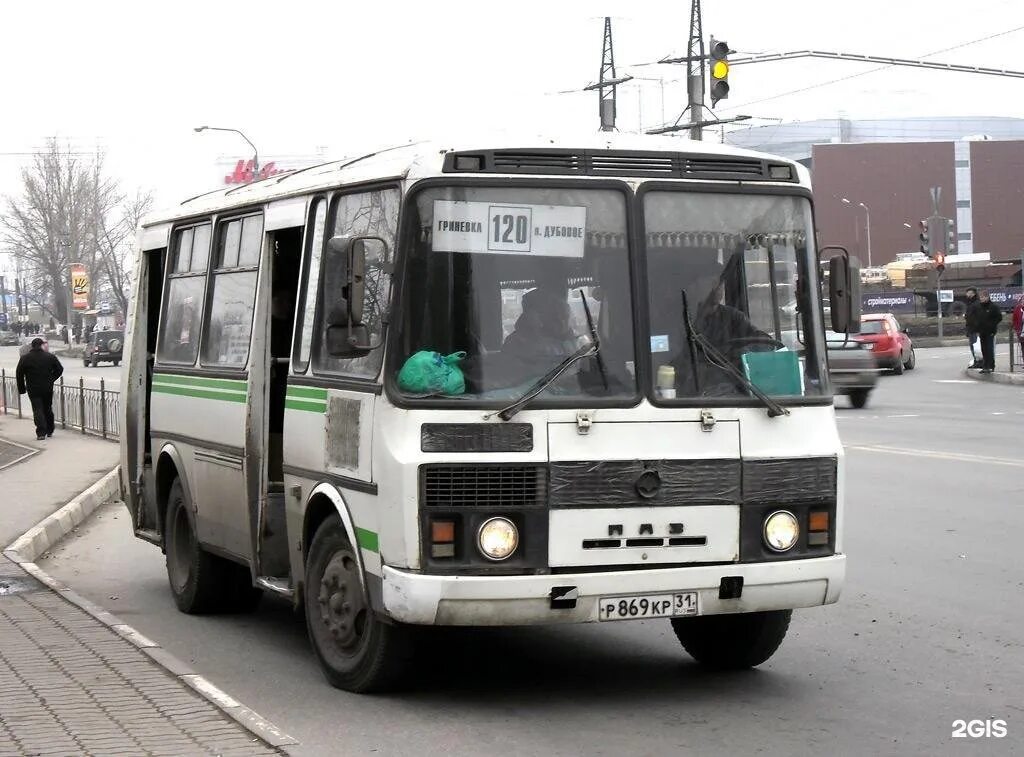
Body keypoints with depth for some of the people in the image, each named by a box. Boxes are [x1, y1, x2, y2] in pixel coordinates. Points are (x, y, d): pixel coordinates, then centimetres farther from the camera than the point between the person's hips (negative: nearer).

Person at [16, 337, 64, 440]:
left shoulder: (25, 358, -3)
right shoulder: (50, 357, -1)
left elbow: (19, 374, -3)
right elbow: (60, 369, 2)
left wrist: (21, 388, 4)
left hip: (33, 389, -2)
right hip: (48, 388, 2)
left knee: (37, 410, -2)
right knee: (48, 409, 17)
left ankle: (41, 432, -14)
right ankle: (50, 431, 24)